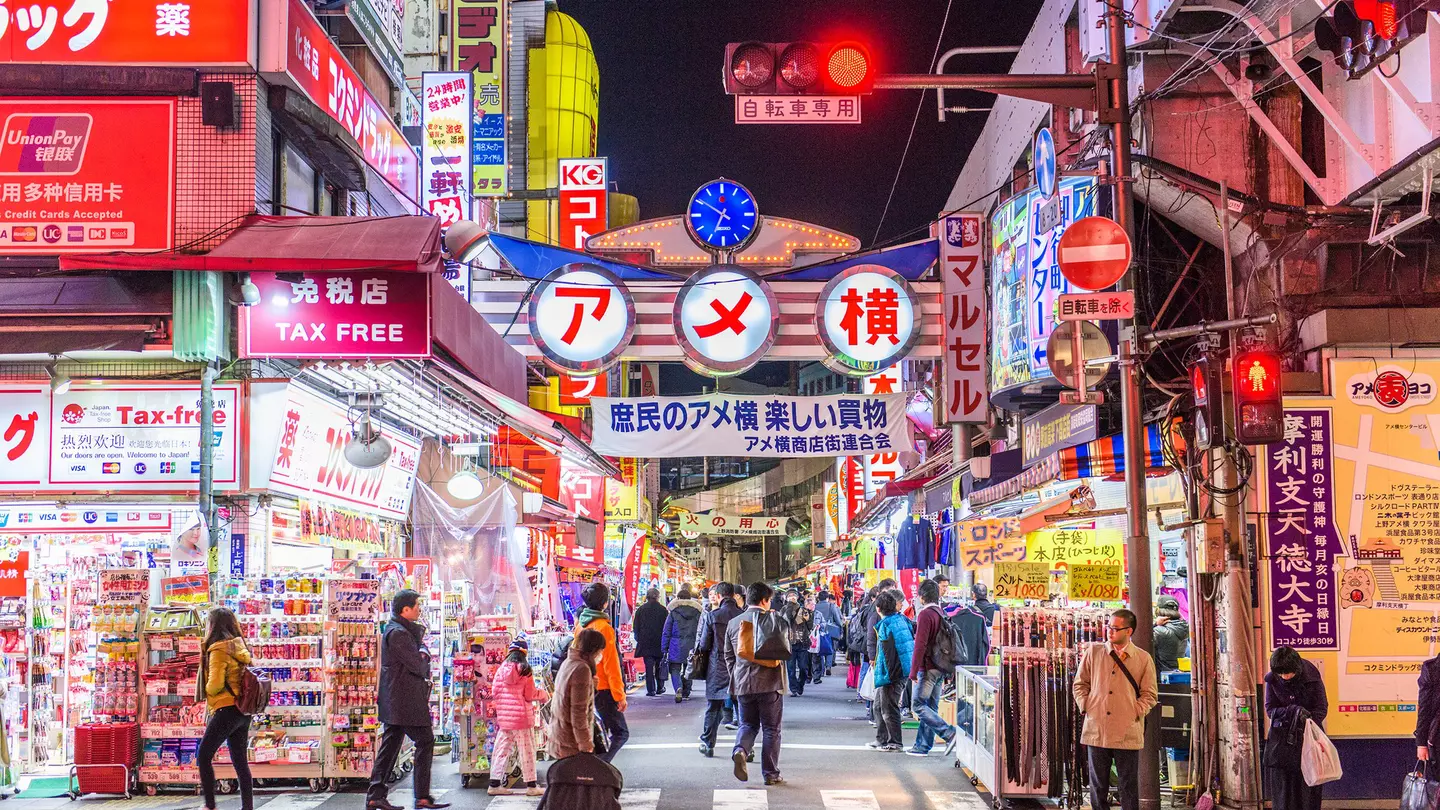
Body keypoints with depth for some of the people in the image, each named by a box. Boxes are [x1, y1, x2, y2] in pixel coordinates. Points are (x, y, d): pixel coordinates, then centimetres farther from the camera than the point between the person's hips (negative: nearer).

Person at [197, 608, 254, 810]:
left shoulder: (219, 649, -10)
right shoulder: (239, 648, 13)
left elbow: (215, 683, -17)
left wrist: (205, 691, 4)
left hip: (226, 709, -8)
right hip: (242, 711, 8)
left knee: (203, 757, -1)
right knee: (240, 762, 9)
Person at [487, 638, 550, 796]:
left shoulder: (501, 669, 3)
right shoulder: (525, 671, -10)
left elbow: (494, 693, 5)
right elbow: (530, 695, -8)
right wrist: (543, 694, 10)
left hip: (504, 717, 5)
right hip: (522, 716, -4)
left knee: (502, 749, 10)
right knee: (527, 750, 3)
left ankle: (494, 784, 12)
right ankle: (531, 786, 6)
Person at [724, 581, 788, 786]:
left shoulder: (733, 623, 6)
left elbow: (729, 655, 13)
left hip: (743, 684, 3)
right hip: (770, 684, -3)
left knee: (748, 724, 16)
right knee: (771, 729, 7)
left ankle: (741, 750, -14)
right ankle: (771, 774, 8)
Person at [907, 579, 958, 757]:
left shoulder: (925, 614, -12)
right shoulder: (941, 614, 15)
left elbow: (920, 645, -18)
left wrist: (913, 671, -16)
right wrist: (949, 672, 23)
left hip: (928, 668, -9)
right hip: (941, 669, 9)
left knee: (919, 705, -5)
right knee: (931, 707, 9)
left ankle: (949, 733, -15)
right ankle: (922, 746, 12)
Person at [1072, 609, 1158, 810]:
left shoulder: (1143, 659, 2)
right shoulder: (1093, 652, 6)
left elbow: (1150, 694, 6)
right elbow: (1080, 684, 13)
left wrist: (1135, 712, -6)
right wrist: (1086, 707, 1)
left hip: (1128, 733, -1)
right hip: (1096, 730, 2)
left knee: (1129, 786, 3)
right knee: (1098, 785, 7)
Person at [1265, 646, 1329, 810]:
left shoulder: (1312, 677, -10)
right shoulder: (1272, 679, -6)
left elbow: (1321, 708, -7)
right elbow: (1270, 710, -3)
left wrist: (1308, 728, -23)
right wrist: (1293, 711, -22)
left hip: (1307, 735, -1)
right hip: (1281, 738, 1)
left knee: (1308, 786, 0)